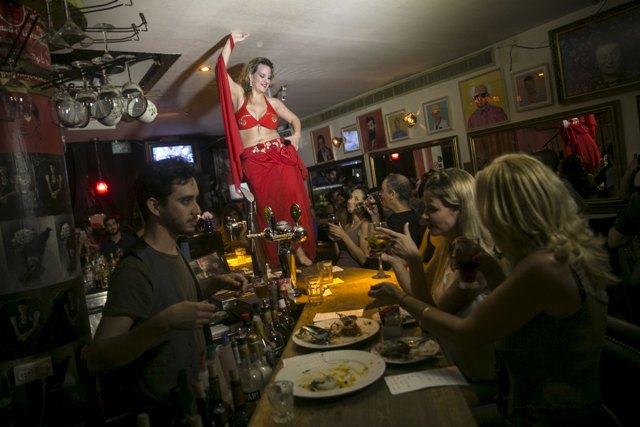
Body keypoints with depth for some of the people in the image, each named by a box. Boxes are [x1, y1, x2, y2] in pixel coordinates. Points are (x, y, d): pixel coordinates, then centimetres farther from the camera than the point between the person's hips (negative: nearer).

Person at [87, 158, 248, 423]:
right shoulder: (136, 270, -26)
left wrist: (215, 283, 0)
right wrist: (163, 322, -42)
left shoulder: (173, 251, -1)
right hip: (167, 410, -8)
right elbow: (96, 361, -29)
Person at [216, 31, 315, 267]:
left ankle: (300, 249, -7)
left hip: (281, 157, 2)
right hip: (254, 162, -2)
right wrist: (231, 41, -5)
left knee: (293, 202, -15)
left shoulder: (274, 102, 17)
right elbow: (221, 70, -3)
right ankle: (282, 263, 0)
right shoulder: (239, 95, 9)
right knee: (269, 209, -6)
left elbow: (294, 119, 28)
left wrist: (296, 134, 8)